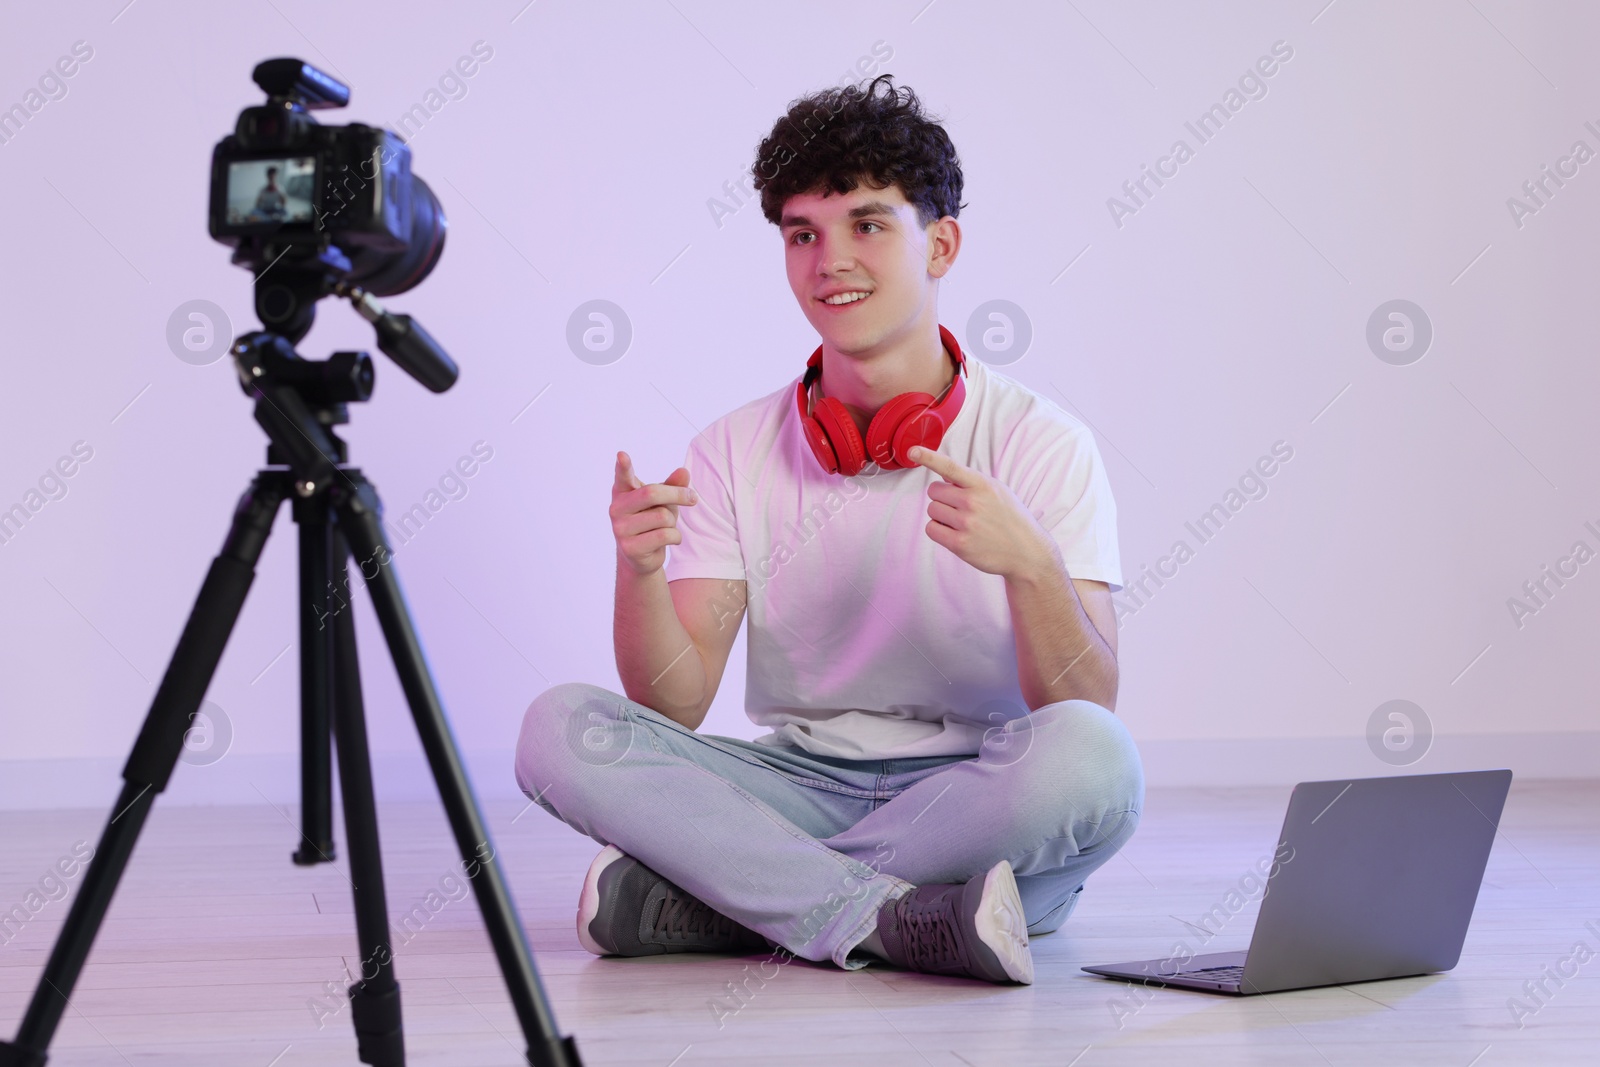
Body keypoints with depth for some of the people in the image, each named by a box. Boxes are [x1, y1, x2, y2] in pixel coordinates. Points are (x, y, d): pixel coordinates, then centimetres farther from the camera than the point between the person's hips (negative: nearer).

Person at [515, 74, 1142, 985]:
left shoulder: (1041, 445, -3)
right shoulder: (736, 452, 5)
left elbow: (1088, 714, -12)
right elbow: (674, 708, -3)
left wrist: (1029, 564, -31)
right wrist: (639, 570, -23)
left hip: (978, 805, -2)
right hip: (801, 789, 2)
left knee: (1090, 757, -35)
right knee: (561, 729, -20)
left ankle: (694, 899, -25)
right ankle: (902, 924, -30)